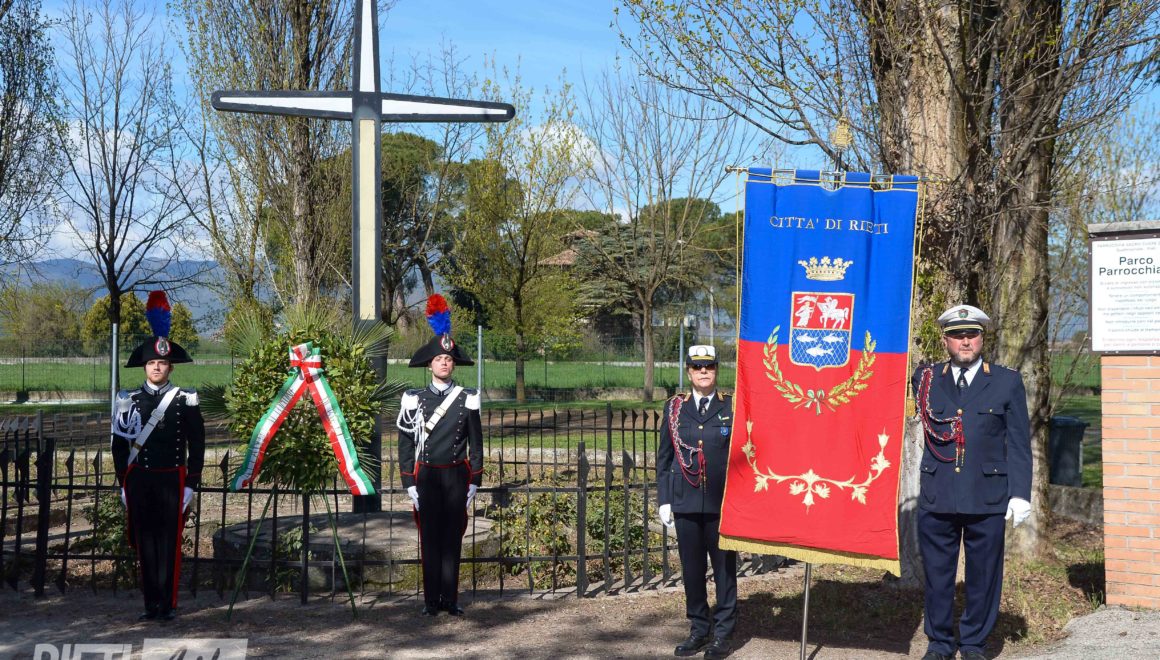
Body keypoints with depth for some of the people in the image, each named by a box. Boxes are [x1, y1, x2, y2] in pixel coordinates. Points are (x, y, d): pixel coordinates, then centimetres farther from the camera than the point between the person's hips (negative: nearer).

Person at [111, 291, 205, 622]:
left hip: (172, 479, -2)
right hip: (139, 479, 3)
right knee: (145, 541, 5)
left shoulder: (185, 400, 0)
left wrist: (191, 484, -3)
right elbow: (119, 443, 11)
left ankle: (168, 603, 4)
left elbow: (197, 445, 1)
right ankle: (151, 603, 12)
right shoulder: (129, 400, 7)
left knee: (170, 541, -1)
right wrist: (123, 482, 6)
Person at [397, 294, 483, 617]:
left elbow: (476, 443, 6)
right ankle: (431, 600, 8)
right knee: (430, 539, 3)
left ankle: (451, 599, 10)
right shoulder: (414, 399, 2)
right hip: (426, 477, 0)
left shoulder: (467, 399, 4)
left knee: (453, 538, 4)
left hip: (457, 476, 1)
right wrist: (409, 483, -3)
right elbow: (405, 443, 2)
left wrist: (474, 481, 1)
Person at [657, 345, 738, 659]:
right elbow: (664, 457, 9)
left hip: (723, 504, -2)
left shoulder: (732, 407, 1)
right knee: (691, 569, 8)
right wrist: (664, 500, 4)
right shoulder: (674, 408, 6)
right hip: (685, 503, 2)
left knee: (724, 568, 4)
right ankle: (699, 629, 19)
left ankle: (723, 633, 14)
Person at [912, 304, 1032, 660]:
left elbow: (1019, 444, 2)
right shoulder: (926, 379, 9)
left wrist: (1020, 494, -4)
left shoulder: (1008, 382, 4)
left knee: (983, 575, 5)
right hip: (936, 497, 2)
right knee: (937, 574, 7)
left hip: (987, 499, -1)